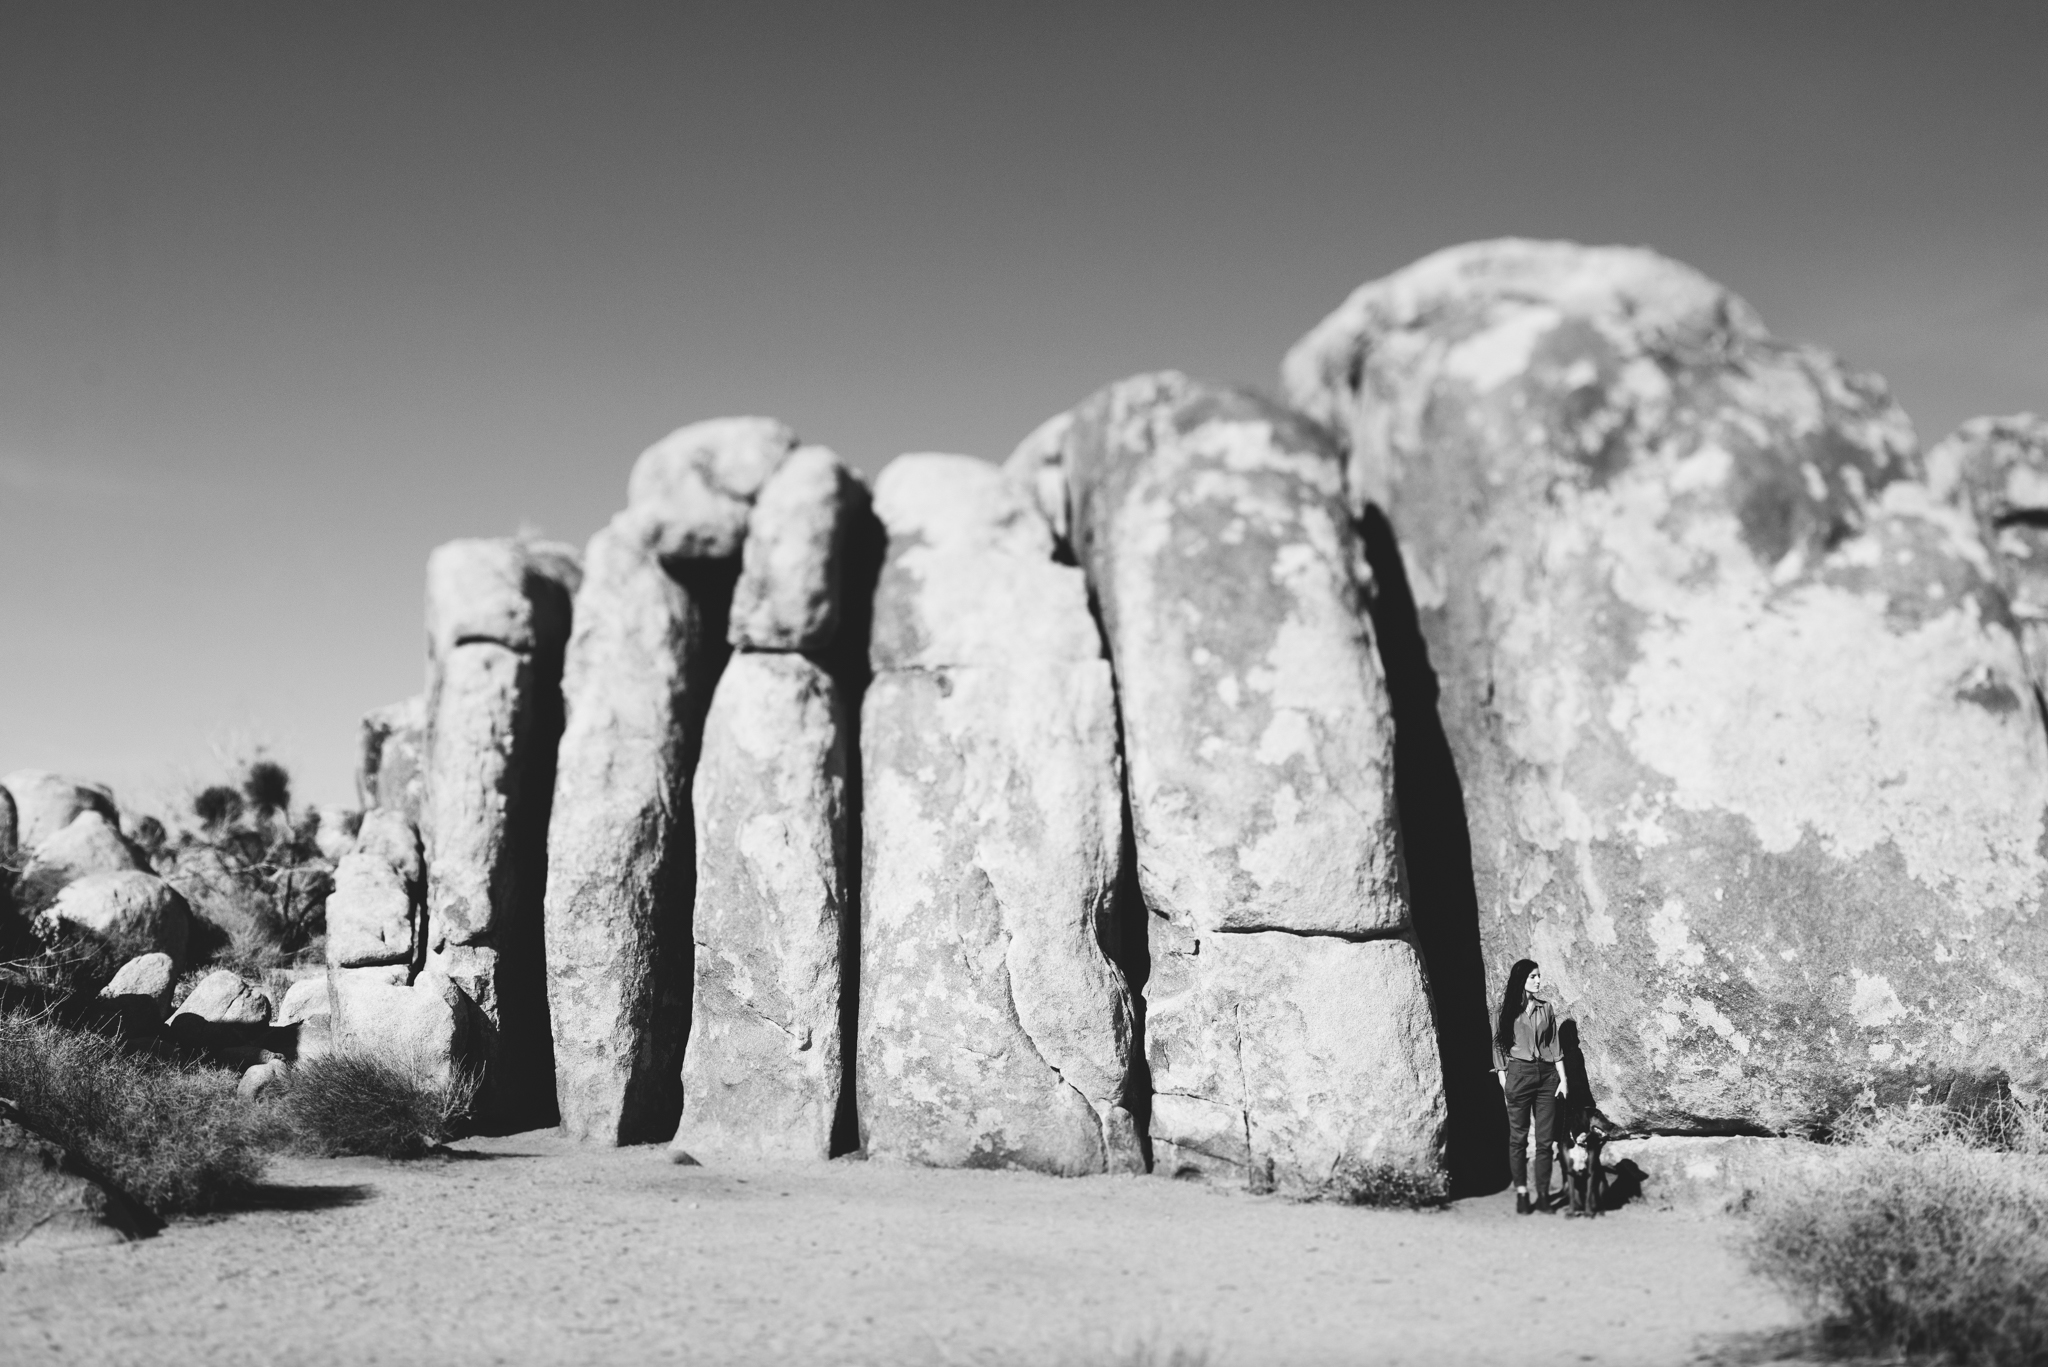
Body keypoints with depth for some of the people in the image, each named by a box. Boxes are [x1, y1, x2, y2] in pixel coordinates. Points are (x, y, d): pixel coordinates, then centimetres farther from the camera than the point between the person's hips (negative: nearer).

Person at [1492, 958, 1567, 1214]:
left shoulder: (1545, 1008, 11)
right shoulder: (1505, 1010, 2)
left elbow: (1554, 1046, 12)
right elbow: (1498, 1046, 2)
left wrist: (1562, 1078, 6)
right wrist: (1503, 1078, -6)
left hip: (1546, 1075, 3)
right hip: (1518, 1074, -3)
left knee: (1545, 1139, 1)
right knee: (1518, 1137, 0)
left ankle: (1543, 1194, 5)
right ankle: (1521, 1193, 4)